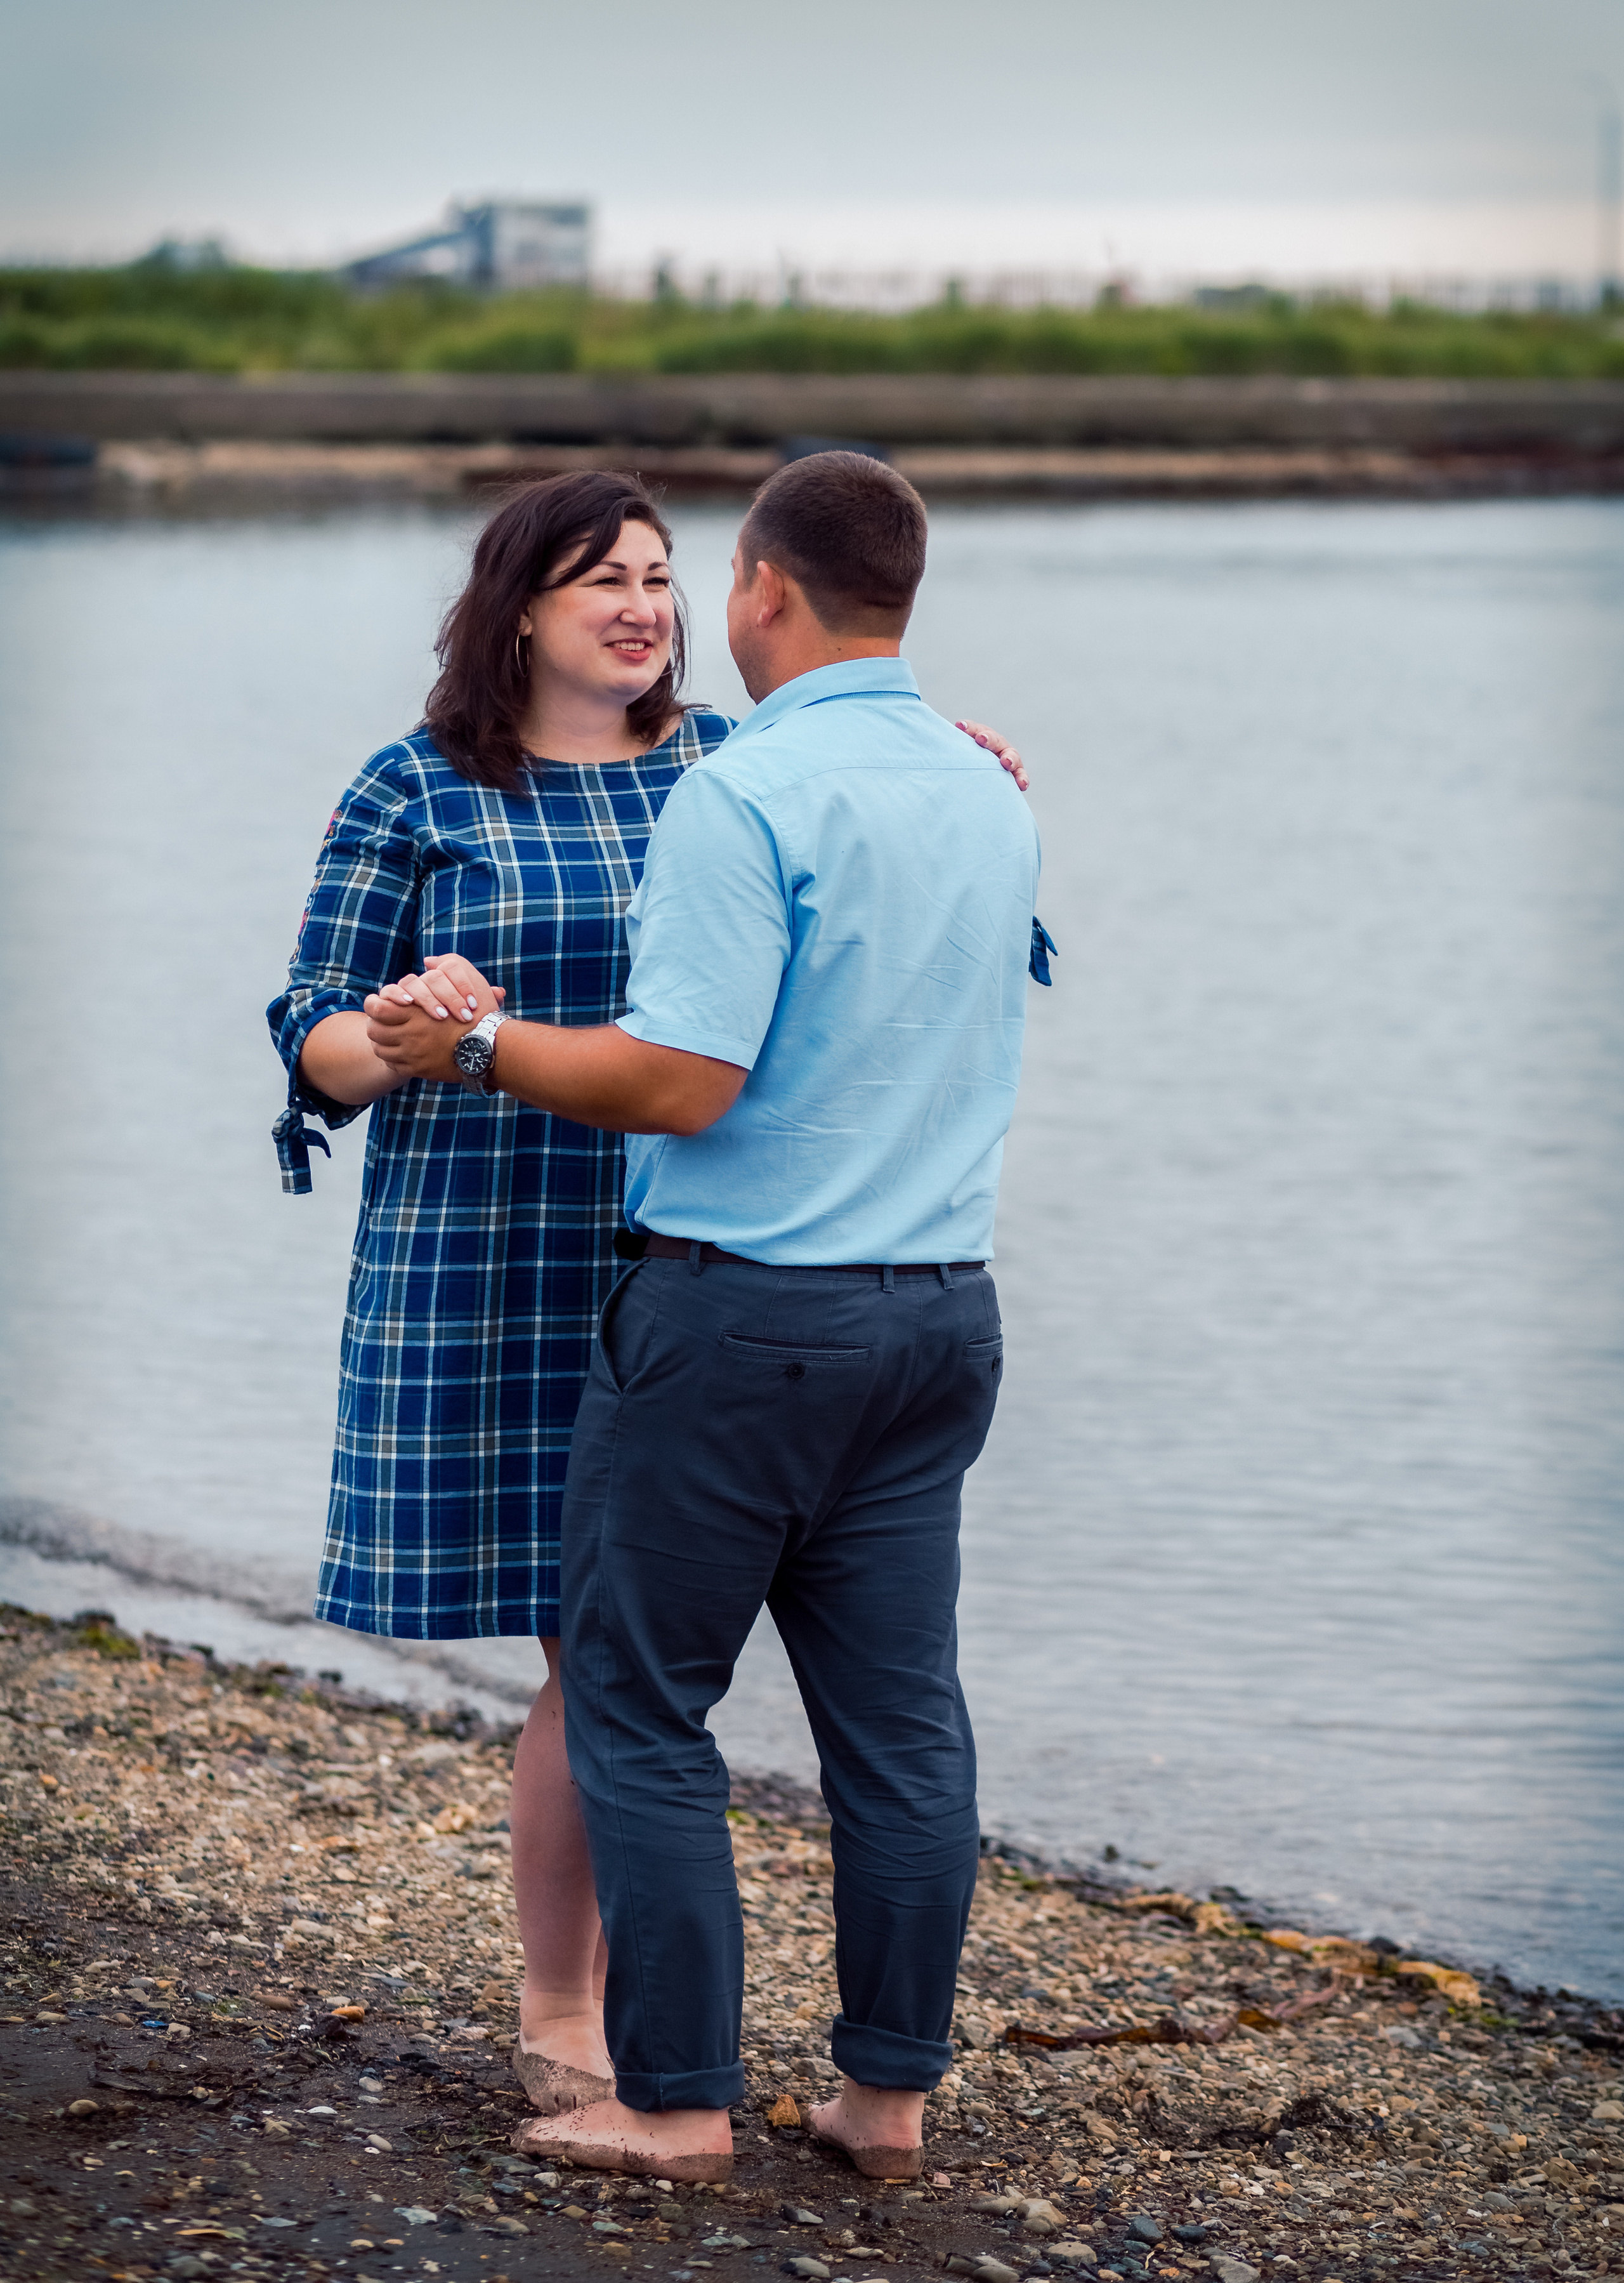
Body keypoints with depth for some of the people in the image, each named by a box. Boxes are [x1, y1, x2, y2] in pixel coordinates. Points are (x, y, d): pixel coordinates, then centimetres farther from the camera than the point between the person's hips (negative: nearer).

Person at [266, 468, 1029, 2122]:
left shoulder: (731, 767, 9)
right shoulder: (415, 794, -2)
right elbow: (316, 1036, -2)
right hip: (498, 1274, -4)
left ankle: (622, 1988, 20)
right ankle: (552, 2019, 10)